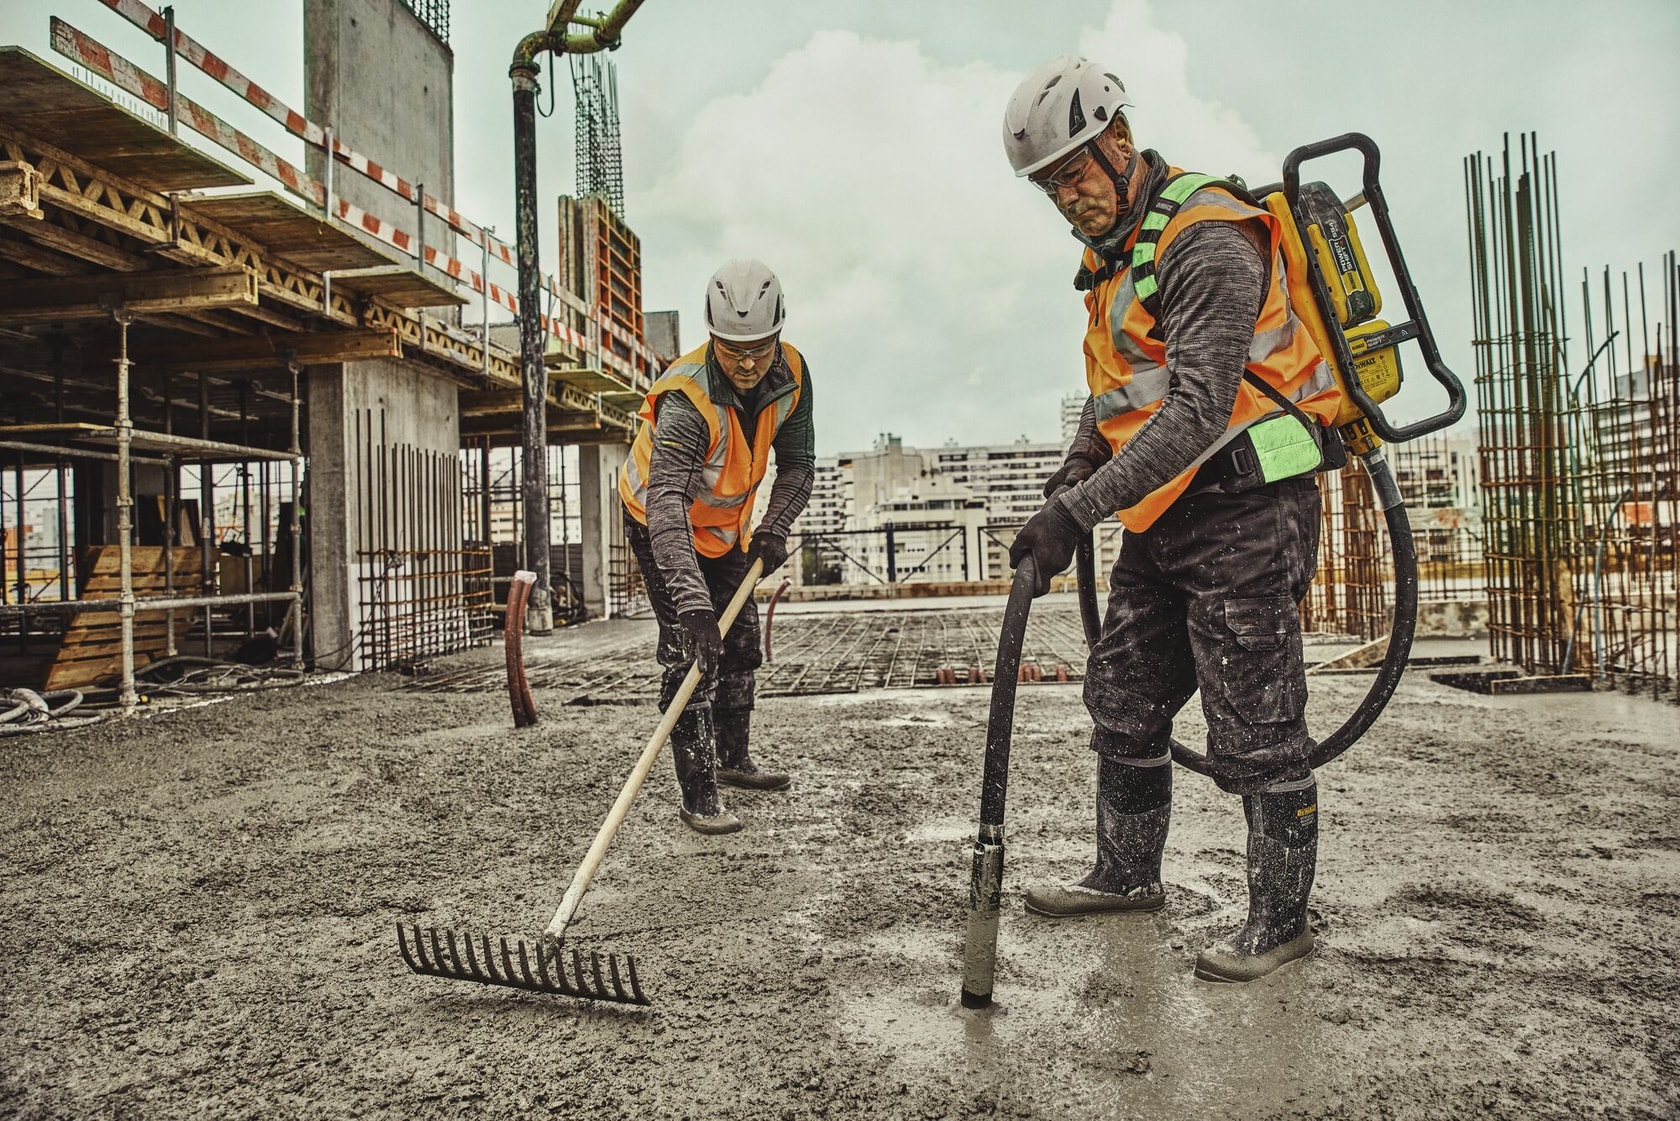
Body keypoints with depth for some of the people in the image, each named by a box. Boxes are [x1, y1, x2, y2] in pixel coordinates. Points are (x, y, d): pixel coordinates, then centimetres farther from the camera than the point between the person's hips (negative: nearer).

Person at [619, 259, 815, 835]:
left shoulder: (790, 375, -19)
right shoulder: (686, 398, -38)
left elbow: (797, 462, -6)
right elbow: (668, 505, -48)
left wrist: (775, 524, -24)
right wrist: (692, 600, -59)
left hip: (727, 522, 7)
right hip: (661, 524, -6)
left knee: (741, 641, 15)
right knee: (691, 653, -14)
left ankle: (733, 757, 35)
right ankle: (699, 797, -5)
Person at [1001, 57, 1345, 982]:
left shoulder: (1208, 240, -18)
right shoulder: (1112, 252, 13)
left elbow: (1197, 410, -27)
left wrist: (1075, 513, -31)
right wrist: (1080, 462, 1)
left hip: (1246, 512, -9)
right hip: (1166, 520, 9)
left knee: (1253, 731, -1)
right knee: (1123, 700, 15)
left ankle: (1281, 920, 17)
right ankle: (1126, 874, 33)